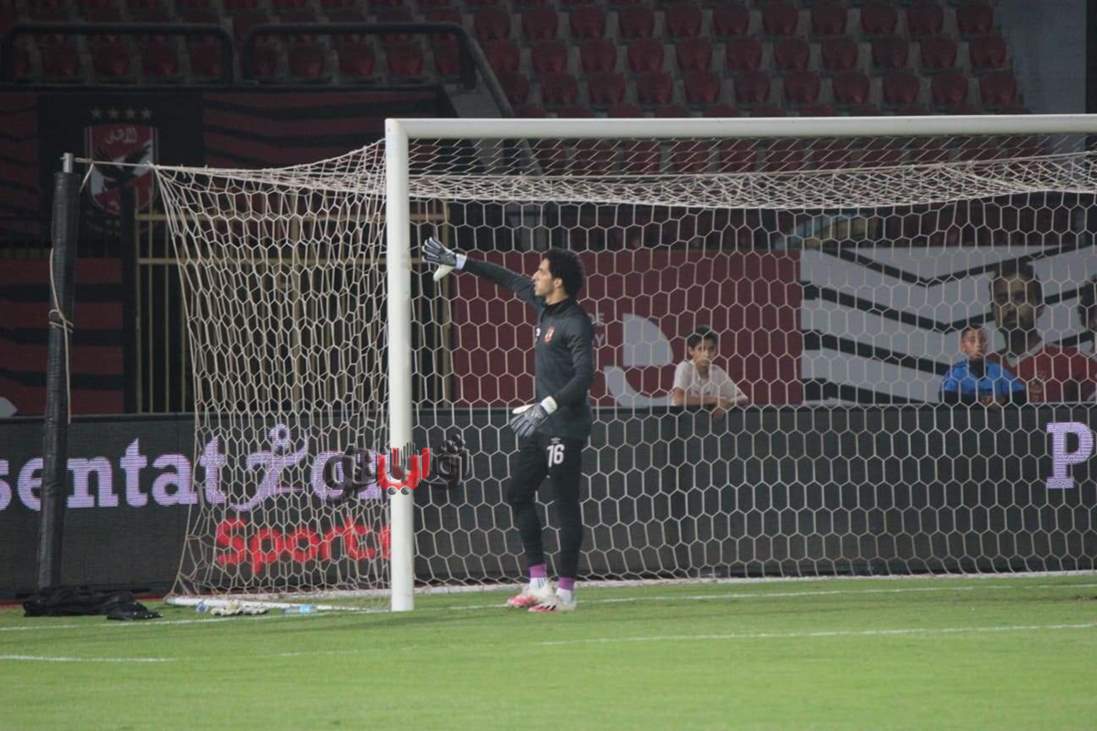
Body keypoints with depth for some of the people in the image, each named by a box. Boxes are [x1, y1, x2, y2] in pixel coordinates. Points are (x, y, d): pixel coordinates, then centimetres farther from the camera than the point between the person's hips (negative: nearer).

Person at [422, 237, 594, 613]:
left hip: (566, 426, -10)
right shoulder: (543, 305, 10)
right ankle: (538, 583, 11)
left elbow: (584, 376, -23)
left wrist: (547, 407, -31)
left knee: (565, 505, -6)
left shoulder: (576, 323, -17)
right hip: (541, 425, 10)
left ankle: (566, 590, -3)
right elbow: (507, 279, 24)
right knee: (518, 493, 10)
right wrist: (457, 261, 27)